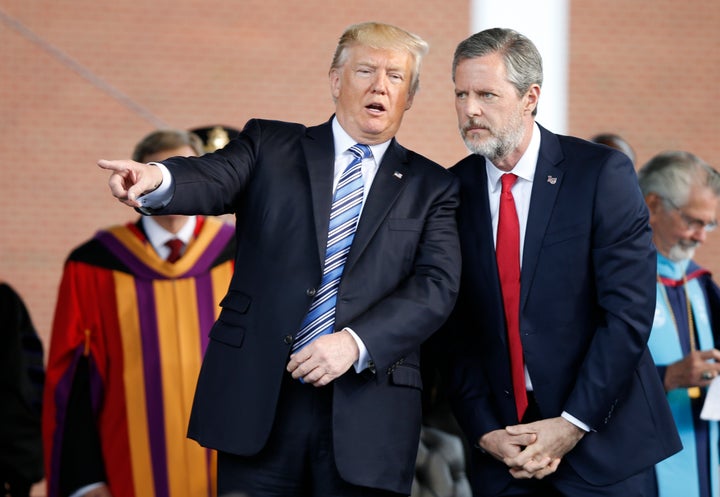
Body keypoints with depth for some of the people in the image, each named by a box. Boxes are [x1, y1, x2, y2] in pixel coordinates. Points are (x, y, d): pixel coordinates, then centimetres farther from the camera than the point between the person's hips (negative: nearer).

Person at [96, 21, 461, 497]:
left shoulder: (432, 186, 12)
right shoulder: (270, 146, 11)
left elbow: (437, 285, -1)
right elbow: (214, 180, -8)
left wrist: (356, 343, -16)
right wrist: (157, 178, -32)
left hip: (366, 413, 1)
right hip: (257, 398, 0)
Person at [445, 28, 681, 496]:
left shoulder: (603, 174, -8)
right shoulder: (455, 190, 3)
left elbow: (629, 311, -12)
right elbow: (456, 327, 4)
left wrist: (573, 424, -15)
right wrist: (484, 431, -6)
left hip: (601, 441, -3)